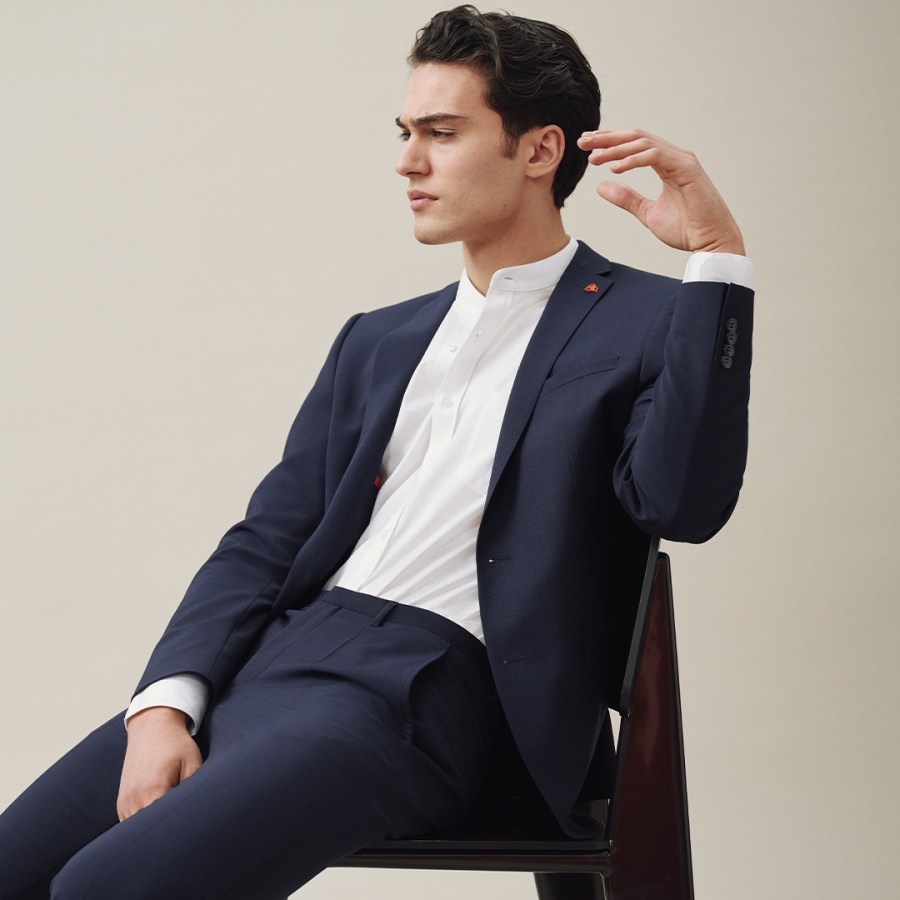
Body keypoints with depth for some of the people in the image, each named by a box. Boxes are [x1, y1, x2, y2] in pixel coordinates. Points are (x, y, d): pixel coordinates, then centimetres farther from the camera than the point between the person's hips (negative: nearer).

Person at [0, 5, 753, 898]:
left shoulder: (644, 325, 4)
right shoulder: (376, 341, 23)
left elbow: (682, 502, -15)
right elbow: (264, 542, 15)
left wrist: (715, 252, -19)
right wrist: (164, 704, -2)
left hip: (415, 687, -7)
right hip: (261, 658, 7)